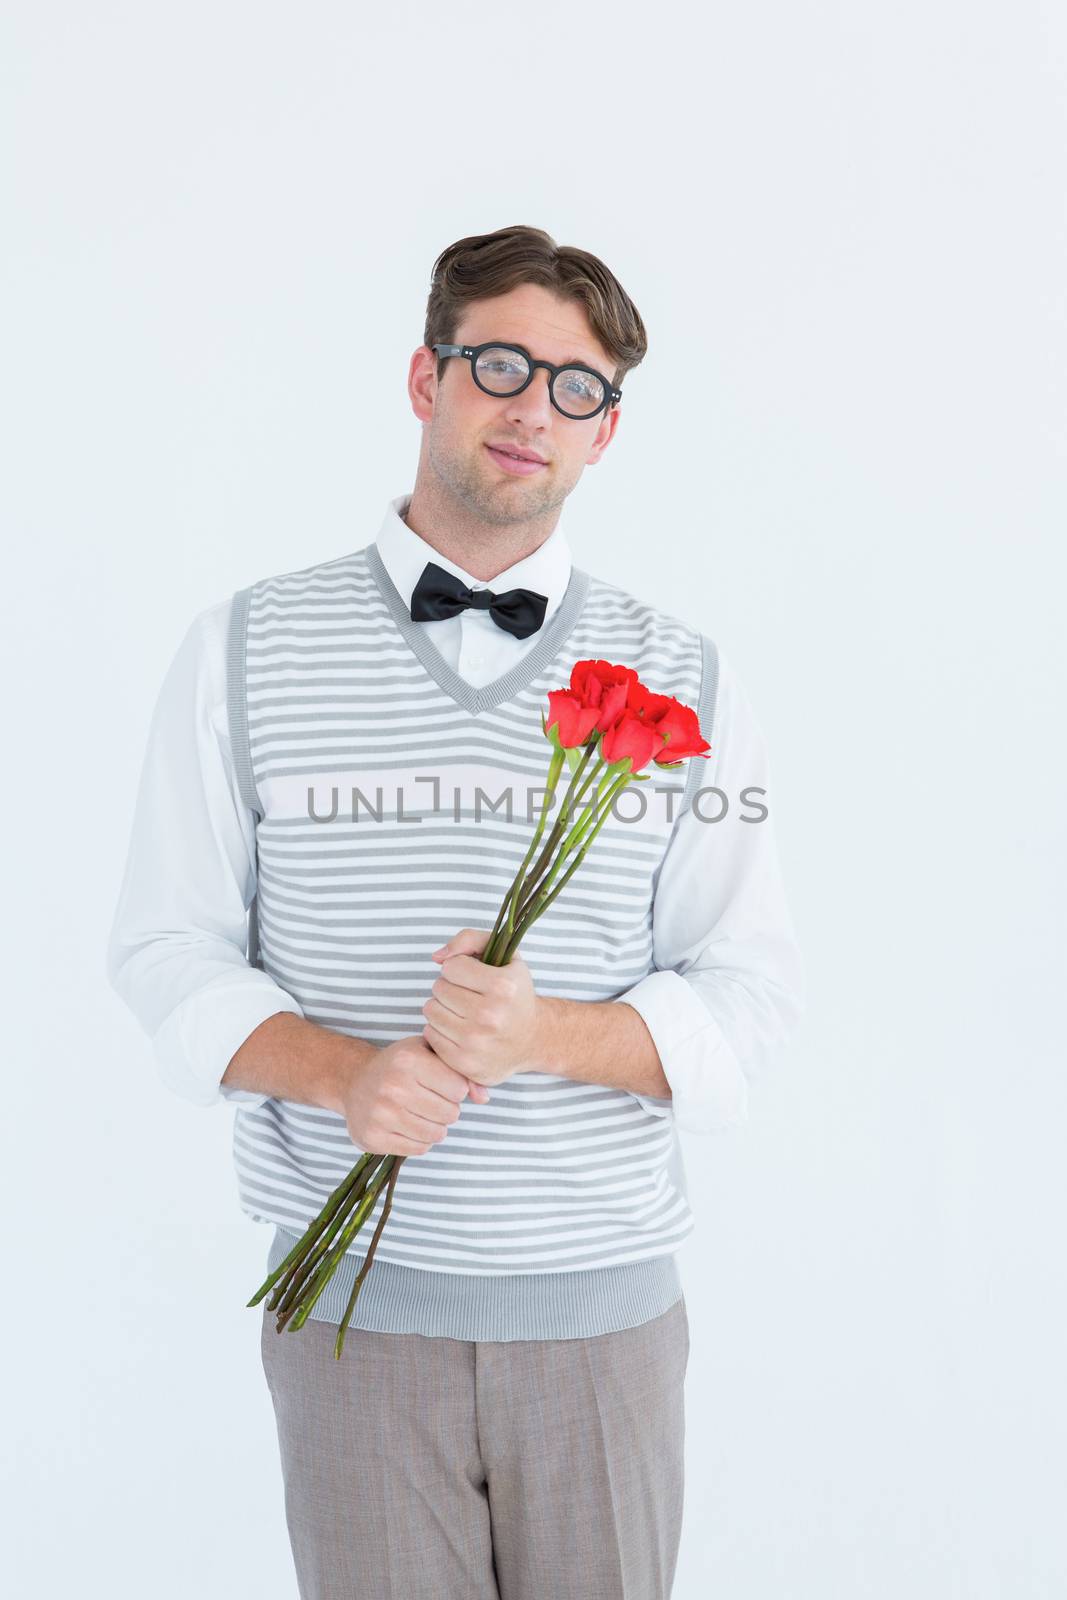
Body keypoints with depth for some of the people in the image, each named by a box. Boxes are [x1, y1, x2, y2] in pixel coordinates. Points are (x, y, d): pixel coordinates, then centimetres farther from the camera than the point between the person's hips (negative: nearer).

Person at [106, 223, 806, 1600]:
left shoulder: (682, 681, 3)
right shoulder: (248, 648, 2)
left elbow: (749, 994, 0)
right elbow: (169, 951, 1)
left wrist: (547, 1032, -19)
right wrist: (340, 1071, -17)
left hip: (605, 1309, 1)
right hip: (352, 1294, -1)